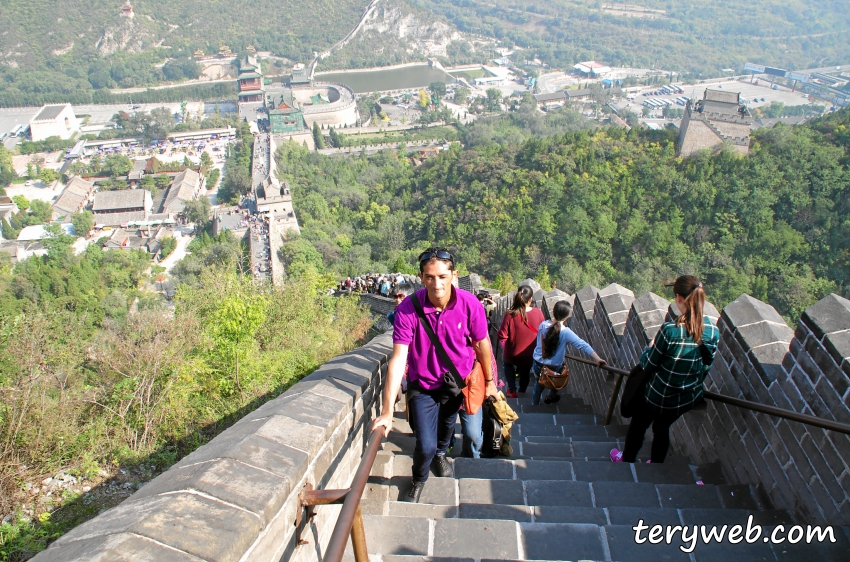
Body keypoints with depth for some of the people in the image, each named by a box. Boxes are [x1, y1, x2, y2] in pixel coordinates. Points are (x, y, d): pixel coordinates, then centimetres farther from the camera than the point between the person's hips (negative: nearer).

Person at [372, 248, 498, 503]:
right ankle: (418, 479, 28)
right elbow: (398, 358, -31)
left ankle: (440, 454, 64)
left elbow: (481, 344, -8)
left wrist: (489, 381, 5)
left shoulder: (470, 304, -24)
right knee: (425, 446, -9)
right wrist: (387, 412, -33)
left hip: (458, 380, 3)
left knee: (447, 424, 27)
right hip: (422, 384, -2)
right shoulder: (408, 308, -28)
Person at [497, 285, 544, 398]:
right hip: (530, 356, 2)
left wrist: (505, 347, 1)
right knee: (525, 371, 32)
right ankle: (522, 390, 54)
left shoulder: (510, 315, -25)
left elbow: (502, 336, -20)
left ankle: (512, 391, 30)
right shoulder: (538, 313, -18)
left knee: (507, 363, 33)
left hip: (512, 354, -2)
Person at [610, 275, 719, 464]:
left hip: (659, 395, -4)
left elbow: (648, 365, -19)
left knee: (638, 425, 23)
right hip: (689, 398, 4)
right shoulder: (713, 331, -15)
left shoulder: (670, 330, -31)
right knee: (662, 428, 28)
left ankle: (627, 459, 46)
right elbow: (705, 367, 1)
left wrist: (650, 347, 1)